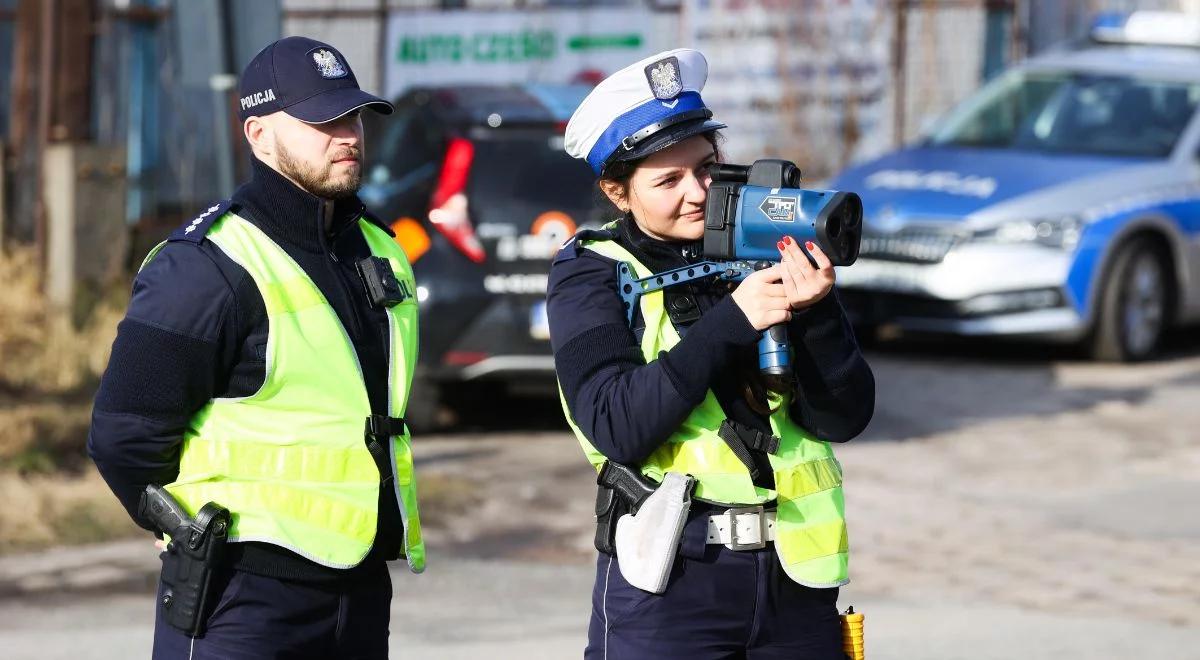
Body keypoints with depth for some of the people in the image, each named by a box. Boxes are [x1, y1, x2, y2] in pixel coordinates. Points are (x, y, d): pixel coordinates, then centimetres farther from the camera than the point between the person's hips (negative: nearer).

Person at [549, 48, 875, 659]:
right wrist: (730, 321, -21)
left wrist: (815, 312, -18)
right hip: (668, 583, -3)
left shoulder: (769, 250, 5)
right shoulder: (591, 274, -2)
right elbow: (617, 427, -16)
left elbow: (843, 419, -1)